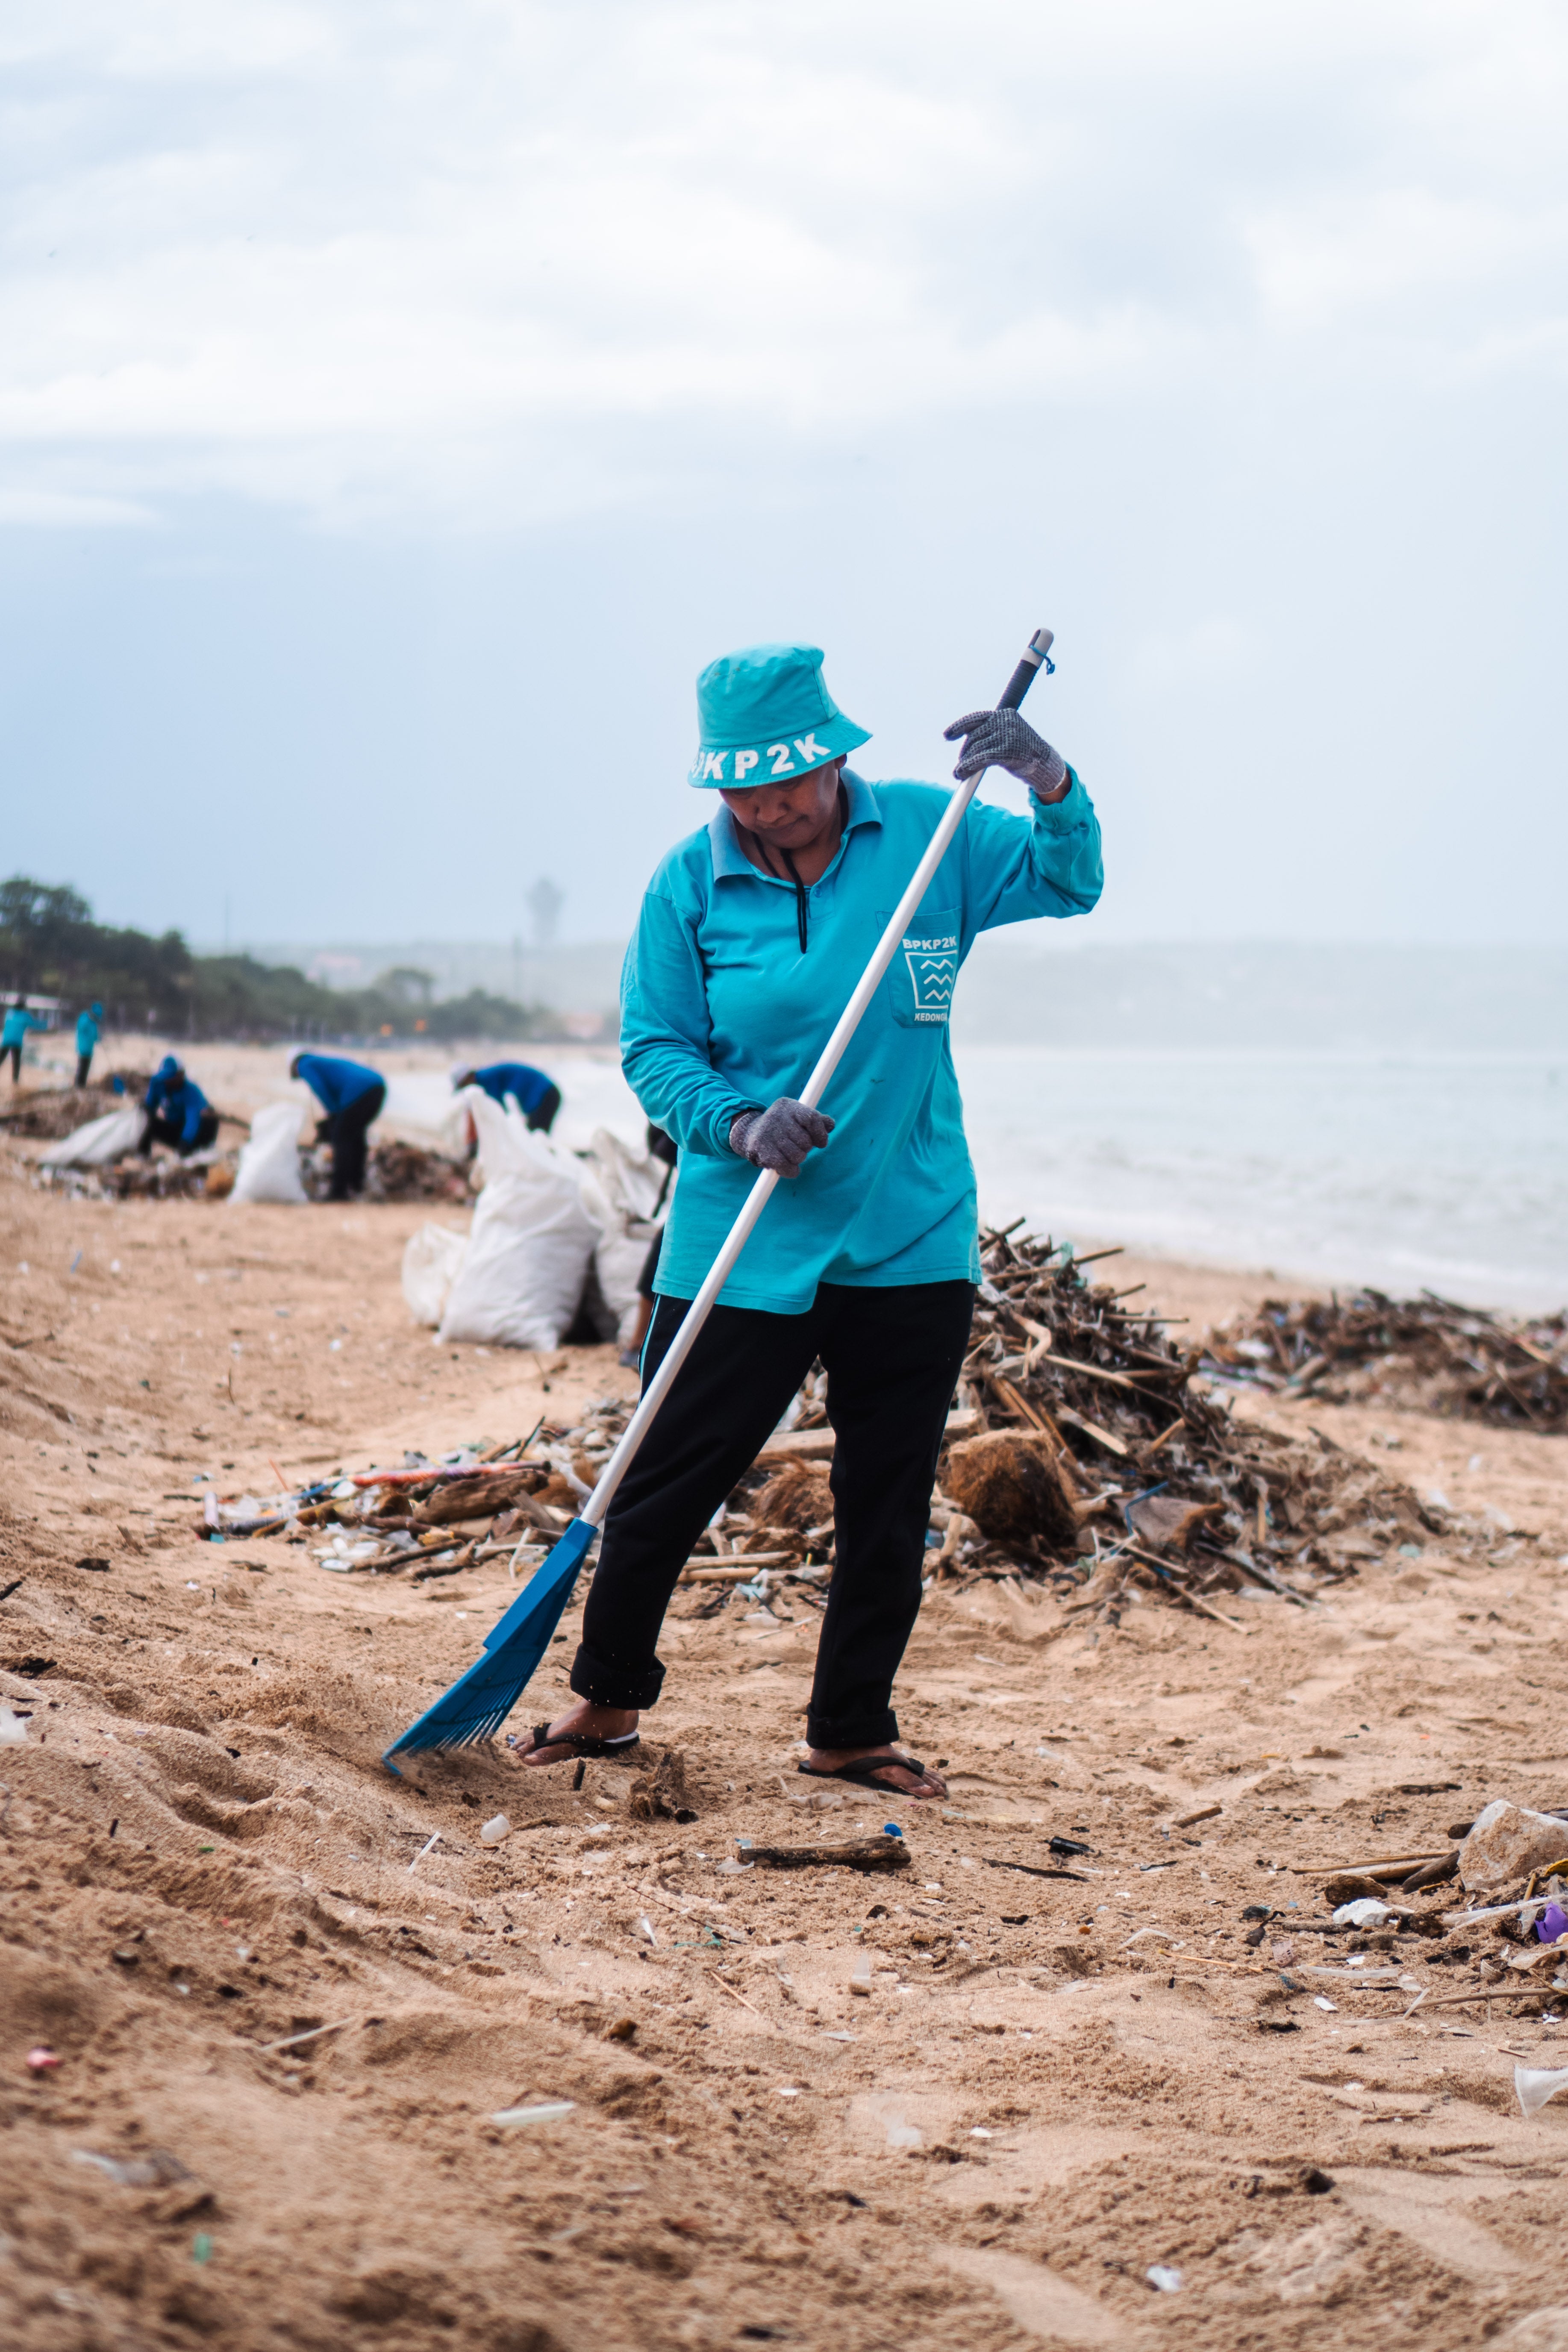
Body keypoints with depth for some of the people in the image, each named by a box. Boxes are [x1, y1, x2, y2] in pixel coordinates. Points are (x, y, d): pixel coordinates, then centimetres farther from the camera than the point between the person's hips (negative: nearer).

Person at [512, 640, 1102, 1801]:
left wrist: (1050, 784, -14)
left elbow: (1069, 883, 6)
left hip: (912, 1237, 2)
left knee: (890, 1498, 8)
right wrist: (741, 1126, -19)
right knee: (668, 1480, 1)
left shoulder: (927, 837, 1)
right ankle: (607, 1696, 21)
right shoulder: (691, 882, -3)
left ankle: (851, 1729, 22)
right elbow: (653, 1048, 0)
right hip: (741, 1245, -2)